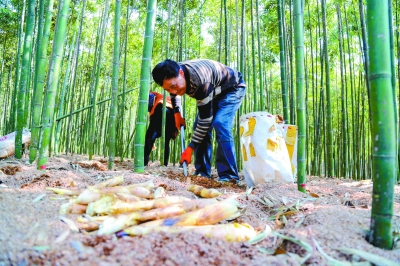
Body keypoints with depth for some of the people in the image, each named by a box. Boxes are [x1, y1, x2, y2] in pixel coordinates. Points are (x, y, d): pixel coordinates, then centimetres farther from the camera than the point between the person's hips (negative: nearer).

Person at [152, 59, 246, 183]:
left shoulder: (200, 81, -42)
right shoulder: (173, 75, -17)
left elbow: (205, 118, -36)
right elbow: (174, 94, 10)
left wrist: (190, 148, -31)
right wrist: (177, 113, -1)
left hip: (233, 88, -7)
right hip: (214, 92, 8)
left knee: (220, 124, -28)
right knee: (198, 126, -5)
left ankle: (228, 175, -22)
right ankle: (203, 172, 2)